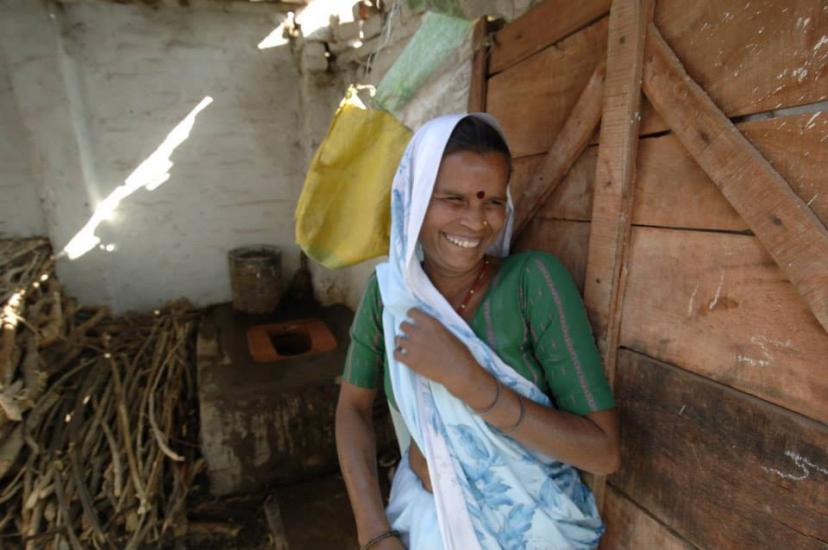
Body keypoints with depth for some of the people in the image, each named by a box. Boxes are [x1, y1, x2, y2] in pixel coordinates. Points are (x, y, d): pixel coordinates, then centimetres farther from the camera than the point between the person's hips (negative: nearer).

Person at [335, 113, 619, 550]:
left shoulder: (534, 279, -24)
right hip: (424, 515, 2)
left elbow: (605, 452, -24)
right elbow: (353, 406, -4)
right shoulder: (388, 288, -14)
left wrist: (463, 377, -33)